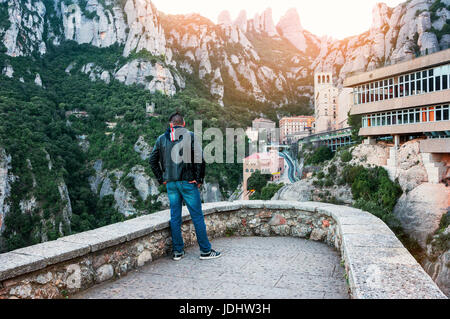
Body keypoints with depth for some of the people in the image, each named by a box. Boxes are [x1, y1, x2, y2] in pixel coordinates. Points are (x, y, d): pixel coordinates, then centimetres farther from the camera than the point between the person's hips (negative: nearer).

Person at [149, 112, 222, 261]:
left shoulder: (161, 139, 9)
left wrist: (161, 179, 12)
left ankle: (178, 251, 16)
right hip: (188, 182, -4)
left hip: (170, 183, 4)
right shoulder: (190, 136, -3)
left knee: (175, 217, 10)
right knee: (197, 216, 2)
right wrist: (199, 179, -5)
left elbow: (153, 160, 9)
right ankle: (205, 251, 8)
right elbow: (200, 158, -12)